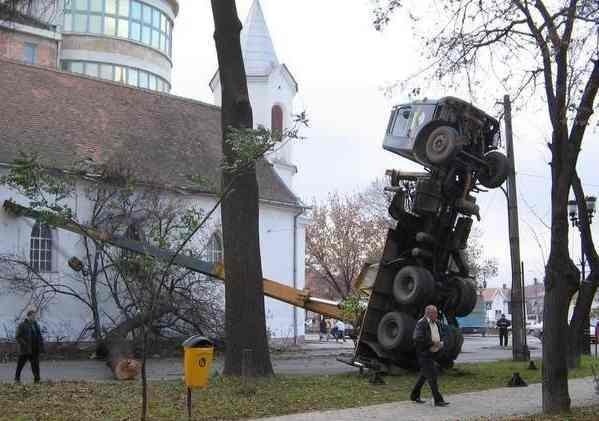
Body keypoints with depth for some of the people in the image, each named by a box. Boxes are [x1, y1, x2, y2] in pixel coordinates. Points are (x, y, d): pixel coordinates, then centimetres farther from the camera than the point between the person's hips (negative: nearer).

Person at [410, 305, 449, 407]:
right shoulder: (421, 324, -15)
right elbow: (418, 339, -24)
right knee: (432, 376, -10)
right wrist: (432, 343, -22)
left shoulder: (436, 323, 13)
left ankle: (414, 395, 29)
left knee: (424, 375, 16)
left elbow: (438, 337, 27)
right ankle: (438, 400, -8)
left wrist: (440, 343, 4)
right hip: (423, 354, -9)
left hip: (431, 354, 9)